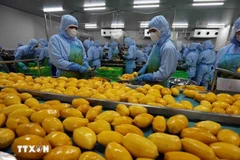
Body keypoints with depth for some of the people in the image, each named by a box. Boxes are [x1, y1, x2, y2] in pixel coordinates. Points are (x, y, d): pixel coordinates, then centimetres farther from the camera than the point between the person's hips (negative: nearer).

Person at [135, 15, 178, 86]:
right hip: (151, 83, 8)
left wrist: (144, 77, -21)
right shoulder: (157, 45, 5)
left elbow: (163, 74, -24)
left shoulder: (168, 48, -21)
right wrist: (141, 72, -2)